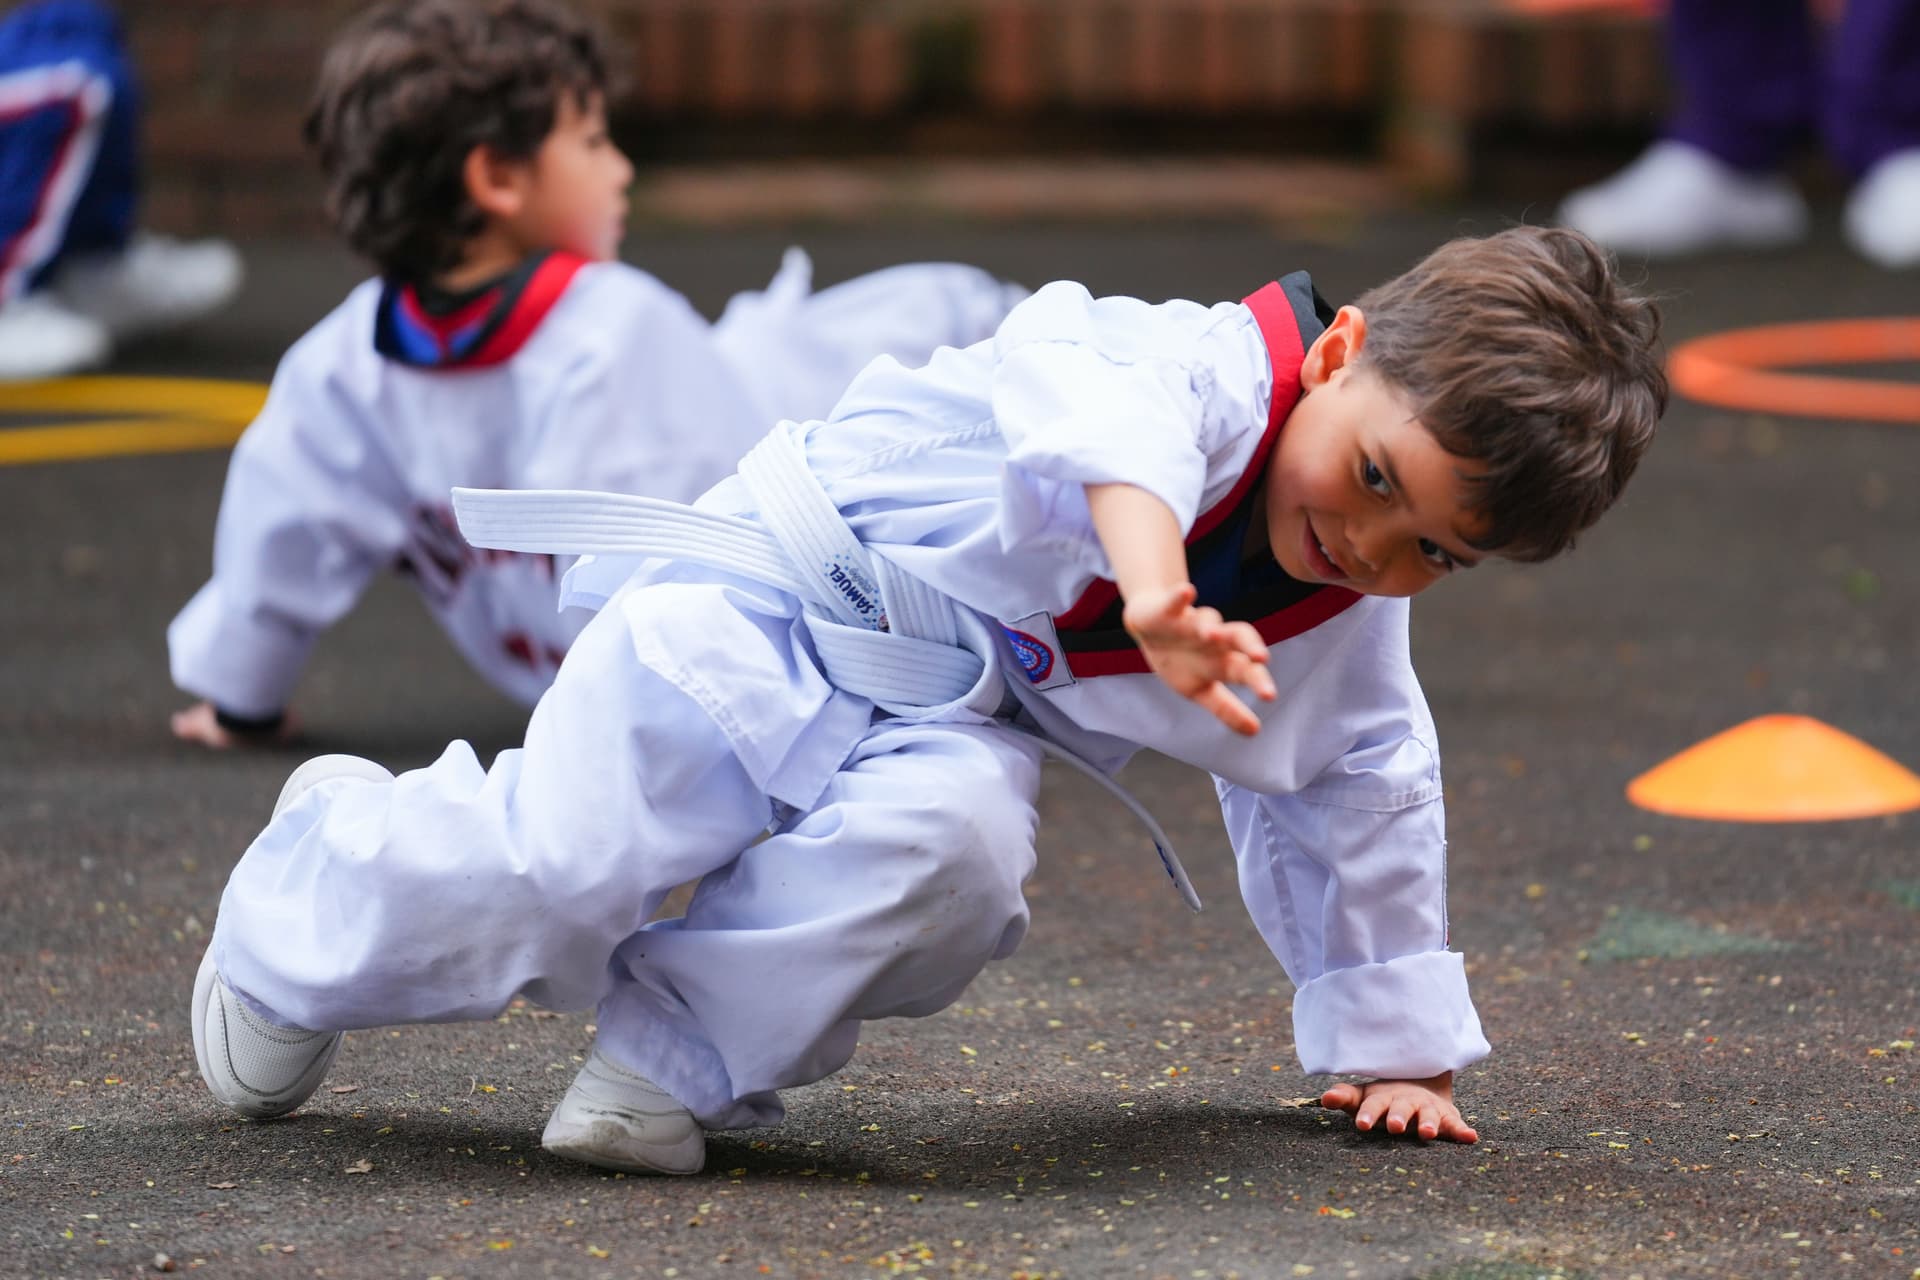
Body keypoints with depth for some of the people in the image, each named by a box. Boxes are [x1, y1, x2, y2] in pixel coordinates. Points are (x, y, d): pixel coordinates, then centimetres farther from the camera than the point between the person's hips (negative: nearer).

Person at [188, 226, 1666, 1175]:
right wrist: (1153, 581, -68)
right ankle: (315, 890, 20)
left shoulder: (1349, 643, 2)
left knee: (951, 846, -30)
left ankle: (675, 1059, -10)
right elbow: (1103, 406, -48)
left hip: (947, 715, 6)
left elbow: (1358, 809, 18)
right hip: (777, 604, -5)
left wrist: (1398, 1044, 22)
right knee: (548, 873, -16)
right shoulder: (1205, 368, -24)